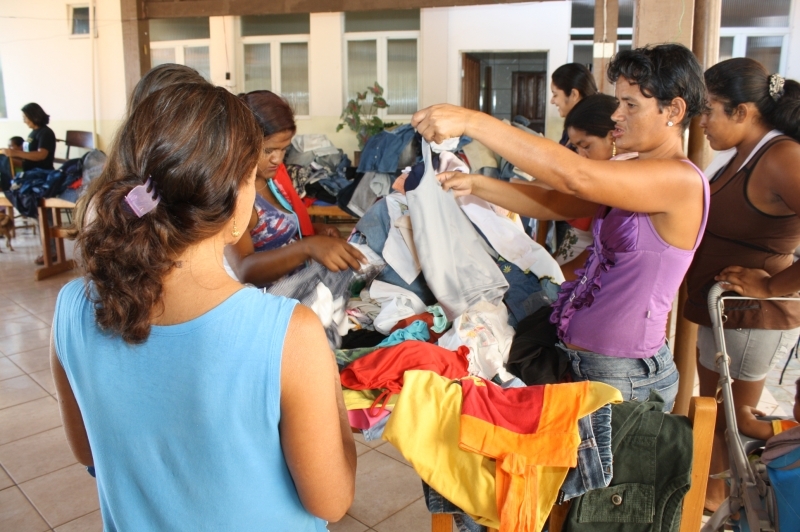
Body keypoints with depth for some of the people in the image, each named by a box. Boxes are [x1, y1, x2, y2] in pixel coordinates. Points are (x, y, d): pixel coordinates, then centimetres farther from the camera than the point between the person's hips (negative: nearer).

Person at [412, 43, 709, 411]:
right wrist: (474, 184, -9)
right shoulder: (631, 179, 11)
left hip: (627, 377, -8)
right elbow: (549, 202, 5)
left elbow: (574, 176, -32)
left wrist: (471, 121, -34)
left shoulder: (682, 180, -18)